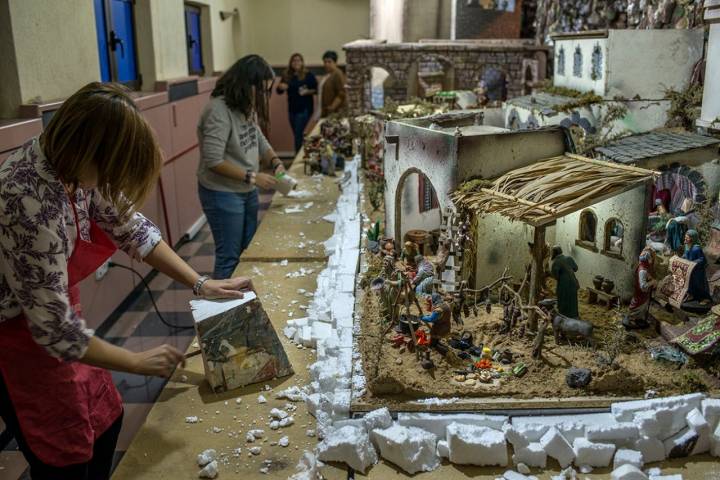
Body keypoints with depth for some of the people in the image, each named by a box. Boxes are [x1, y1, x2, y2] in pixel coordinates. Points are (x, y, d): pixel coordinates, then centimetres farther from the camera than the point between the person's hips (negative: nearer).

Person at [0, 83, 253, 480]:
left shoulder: (67, 162, -13)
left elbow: (129, 227, -1)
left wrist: (199, 283, -5)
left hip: (48, 314, 7)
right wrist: (138, 362, -17)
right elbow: (55, 327, -30)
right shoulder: (32, 205, -37)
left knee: (105, 419, 19)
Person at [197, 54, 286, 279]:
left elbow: (258, 139, 14)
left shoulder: (246, 106, 2)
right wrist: (252, 176, -23)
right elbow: (213, 161, -26)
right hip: (223, 194, -9)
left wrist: (276, 162, -4)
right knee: (229, 256, 1)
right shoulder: (219, 110, -23)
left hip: (247, 191, 9)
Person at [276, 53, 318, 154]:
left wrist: (307, 91, -19)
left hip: (304, 109, -5)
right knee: (296, 135, 11)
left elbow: (316, 89, -1)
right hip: (292, 109, 5)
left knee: (298, 134, -11)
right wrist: (280, 87, -12)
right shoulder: (287, 76, 6)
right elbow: (279, 91, 10)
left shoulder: (308, 75, -3)